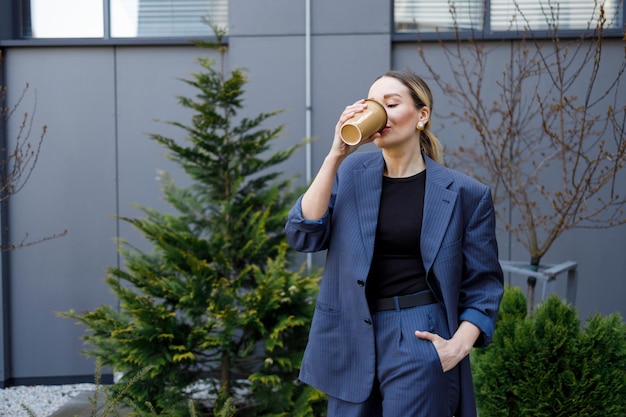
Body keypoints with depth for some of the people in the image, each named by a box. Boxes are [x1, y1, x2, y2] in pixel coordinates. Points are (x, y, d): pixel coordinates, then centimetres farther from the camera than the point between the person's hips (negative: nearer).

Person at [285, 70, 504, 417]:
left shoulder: (465, 194, -3)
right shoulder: (351, 170, 4)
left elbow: (482, 283, 3)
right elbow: (303, 235, -7)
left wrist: (460, 345, -11)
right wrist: (335, 155, -12)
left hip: (418, 339, -3)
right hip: (350, 337, 4)